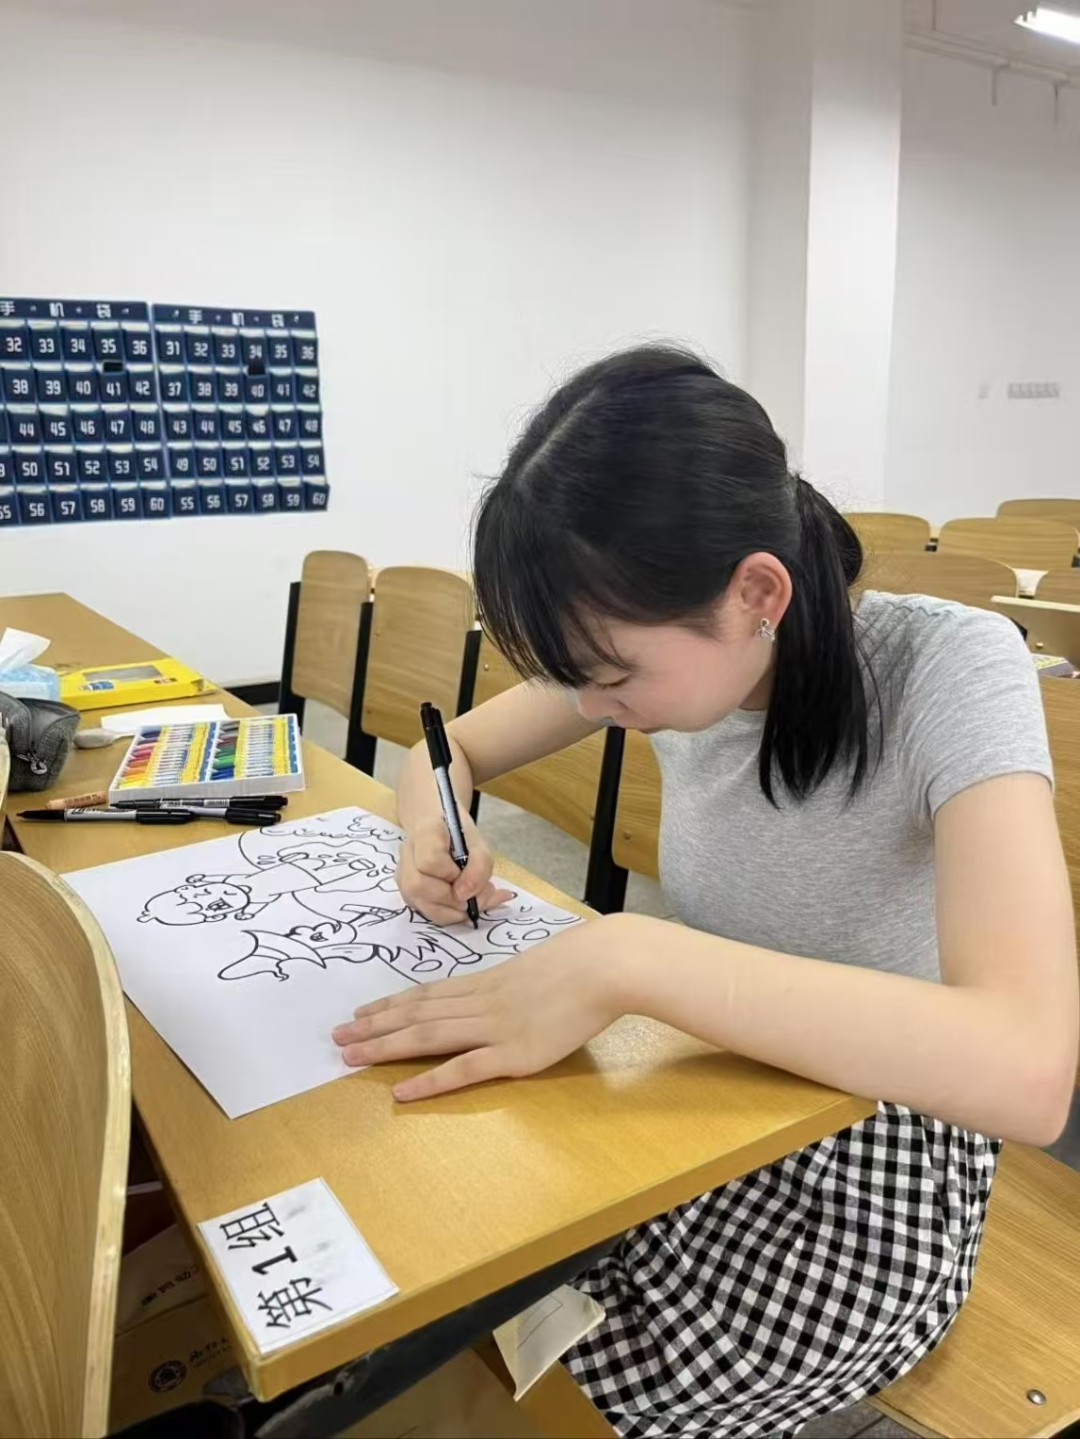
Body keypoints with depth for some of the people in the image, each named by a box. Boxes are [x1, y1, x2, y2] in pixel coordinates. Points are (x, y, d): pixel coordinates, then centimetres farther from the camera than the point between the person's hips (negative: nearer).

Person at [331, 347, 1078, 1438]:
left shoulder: (951, 671, -25)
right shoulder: (672, 648, -9)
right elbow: (453, 748, 5)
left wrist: (628, 958, -42)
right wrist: (436, 827, -17)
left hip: (872, 1166, -4)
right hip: (708, 1105, 5)